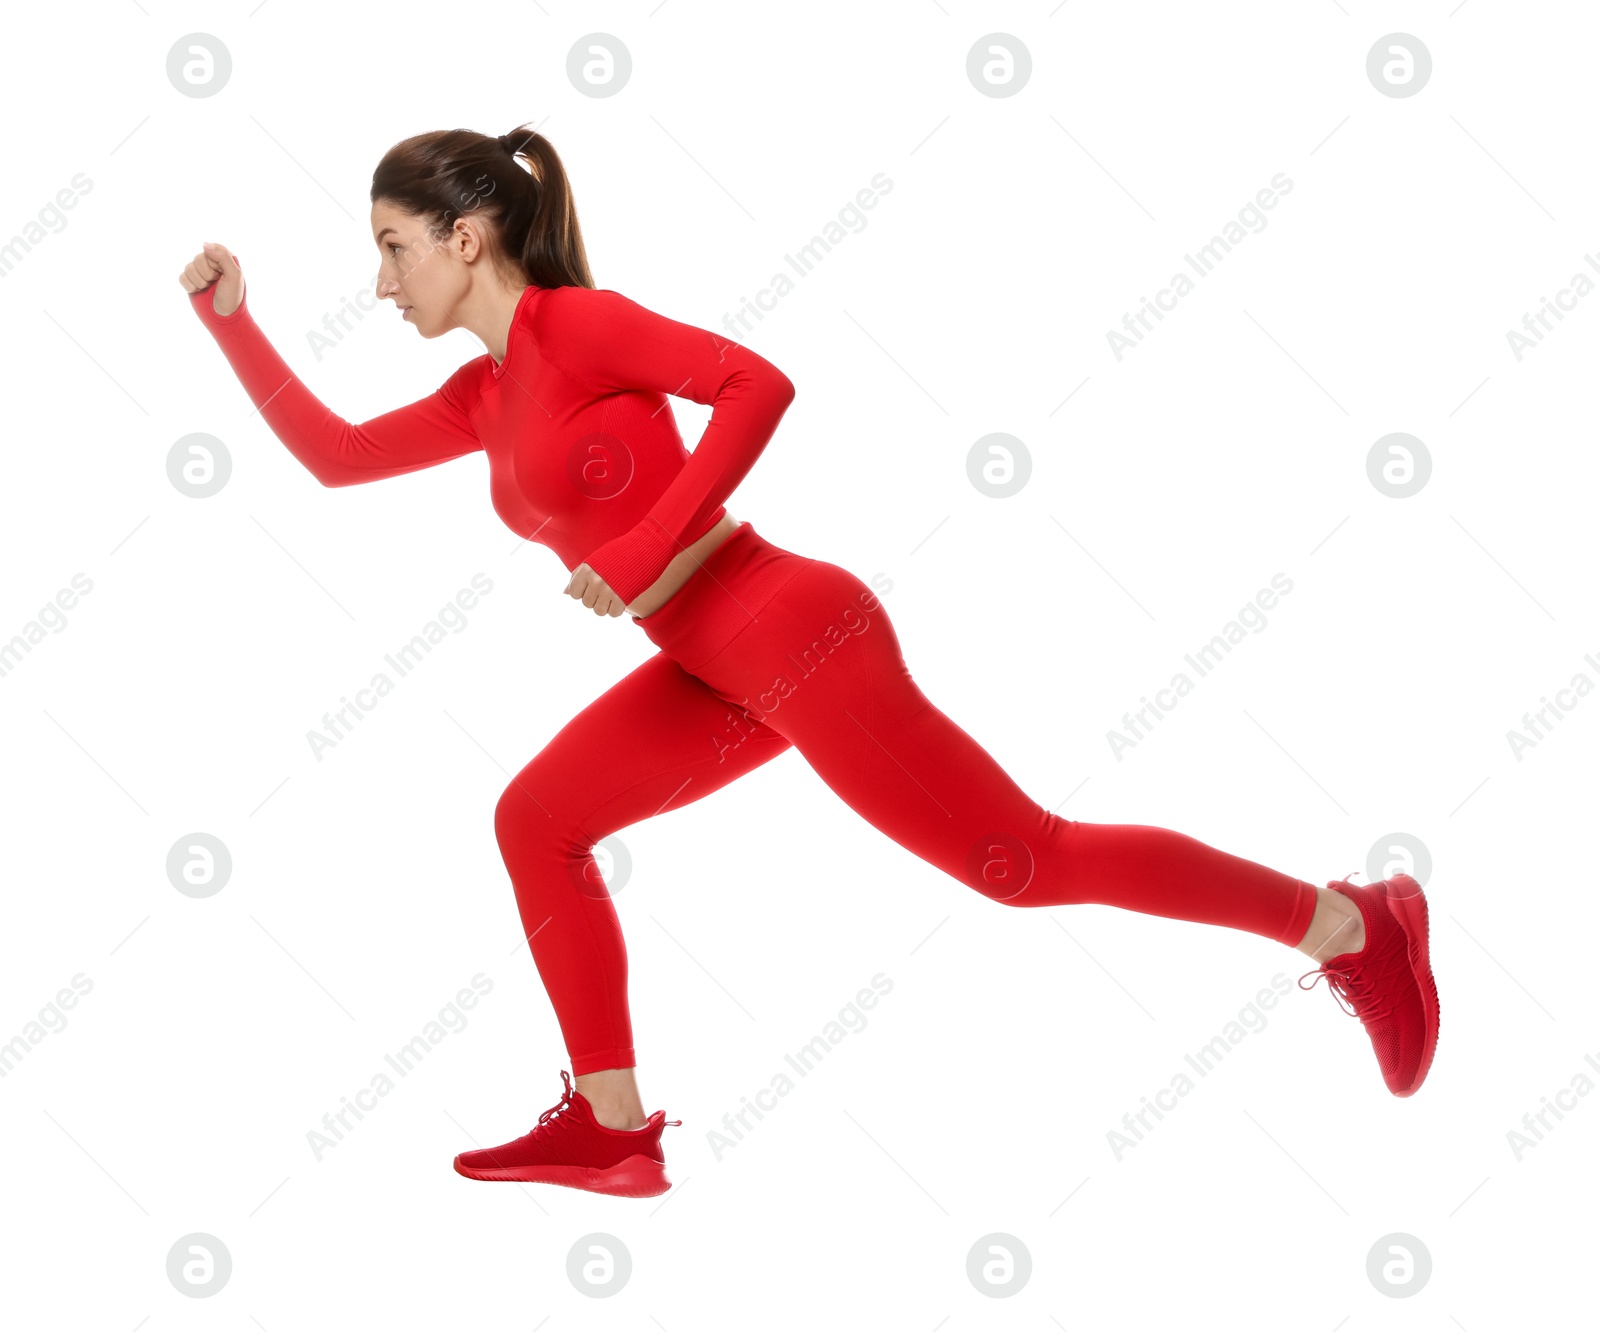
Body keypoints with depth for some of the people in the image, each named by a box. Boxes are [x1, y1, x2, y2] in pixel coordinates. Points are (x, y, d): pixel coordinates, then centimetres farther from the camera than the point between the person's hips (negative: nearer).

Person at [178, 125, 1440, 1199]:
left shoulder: (573, 323, -11)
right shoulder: (486, 395, 15)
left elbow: (757, 383, -22)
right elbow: (337, 455, 23)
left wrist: (649, 550, -22)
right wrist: (230, 316, 21)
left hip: (799, 640, -9)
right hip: (728, 668, 9)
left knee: (1027, 861, -4)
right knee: (538, 821, 9)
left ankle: (1351, 924, 7)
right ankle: (614, 1128, 11)